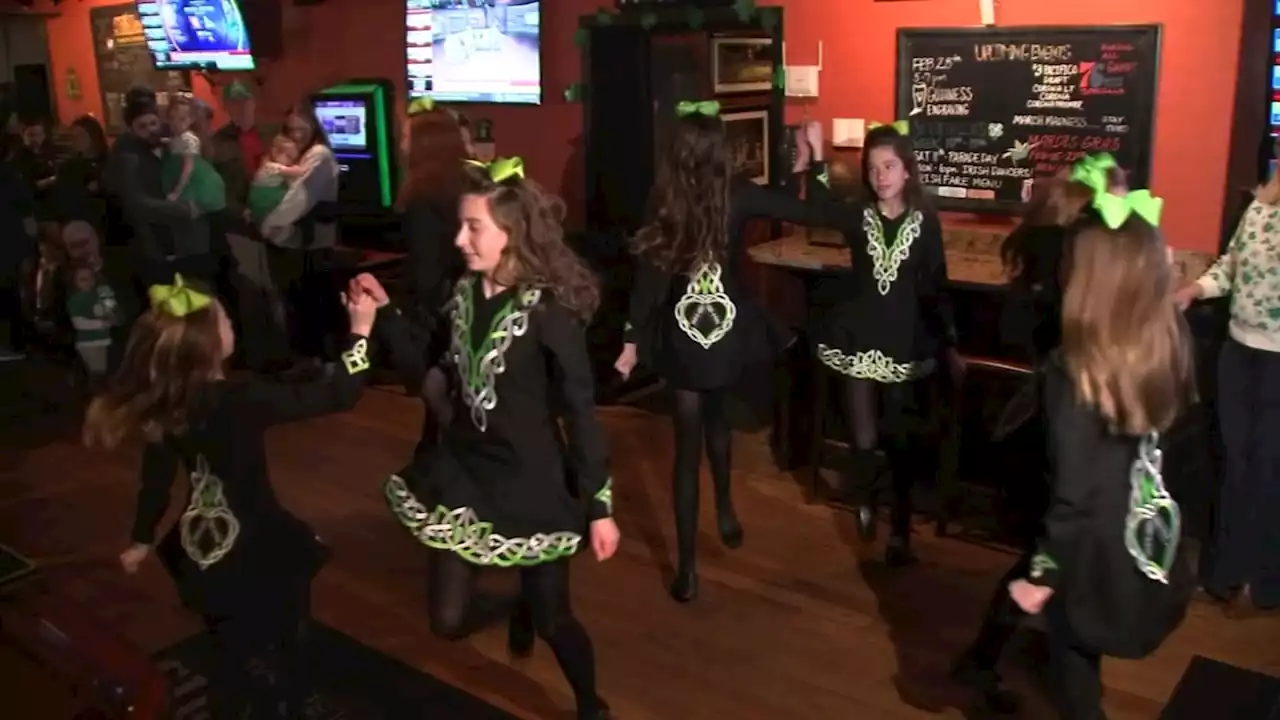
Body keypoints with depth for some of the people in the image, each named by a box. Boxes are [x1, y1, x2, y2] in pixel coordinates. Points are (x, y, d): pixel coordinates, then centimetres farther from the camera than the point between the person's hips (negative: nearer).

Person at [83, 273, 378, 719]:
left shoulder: (161, 403, -9)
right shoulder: (243, 400, -28)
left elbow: (156, 477, 4)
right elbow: (338, 395, -28)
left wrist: (143, 539, 19)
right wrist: (361, 330, -20)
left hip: (202, 548, 6)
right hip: (257, 550, -6)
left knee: (229, 652, 25)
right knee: (280, 650, 19)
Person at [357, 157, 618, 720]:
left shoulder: (550, 310, -18)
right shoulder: (464, 293, -1)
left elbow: (581, 413, -15)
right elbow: (428, 371, 8)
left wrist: (600, 506, -14)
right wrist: (384, 311, -2)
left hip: (532, 482, -5)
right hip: (462, 468, 5)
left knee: (552, 620, 8)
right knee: (448, 620, 7)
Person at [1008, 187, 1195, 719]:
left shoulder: (1075, 369, -28)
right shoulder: (1173, 346, -12)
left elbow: (1072, 488, -23)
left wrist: (1043, 572, -11)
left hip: (1096, 546, -5)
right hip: (1152, 545, 6)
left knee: (1072, 655, 17)